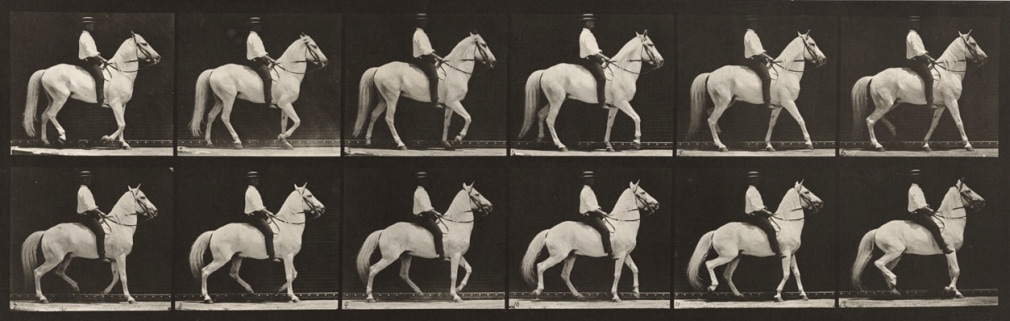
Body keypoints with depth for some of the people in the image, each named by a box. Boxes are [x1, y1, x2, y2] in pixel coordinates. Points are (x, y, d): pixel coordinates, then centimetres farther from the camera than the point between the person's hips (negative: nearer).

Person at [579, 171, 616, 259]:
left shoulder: (589, 190, 19)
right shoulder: (586, 191, -13)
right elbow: (591, 207, -20)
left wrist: (601, 212, 12)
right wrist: (601, 213, -17)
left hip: (592, 215, 11)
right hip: (589, 216, -11)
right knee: (604, 230, -24)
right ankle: (609, 253, -29)